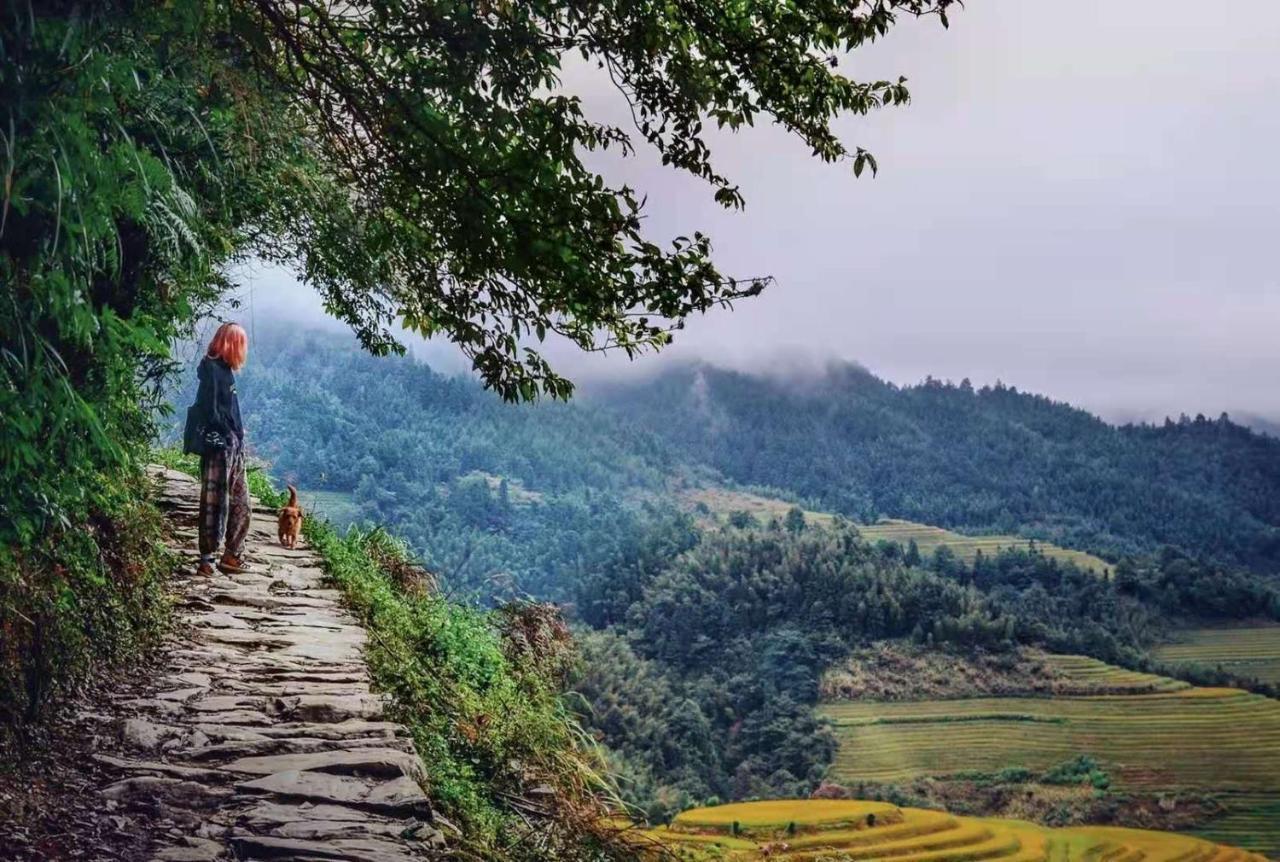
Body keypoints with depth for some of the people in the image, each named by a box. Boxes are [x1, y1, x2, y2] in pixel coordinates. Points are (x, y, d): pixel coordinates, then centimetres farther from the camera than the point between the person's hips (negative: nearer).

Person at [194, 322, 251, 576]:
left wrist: (238, 434, 9)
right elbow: (209, 411, -19)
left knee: (240, 502, 13)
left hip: (234, 447, 10)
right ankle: (207, 559, -1)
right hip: (219, 446, -10)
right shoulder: (211, 369, -12)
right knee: (215, 503, -5)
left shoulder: (225, 370, 16)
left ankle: (233, 555, 20)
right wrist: (228, 436, -19)